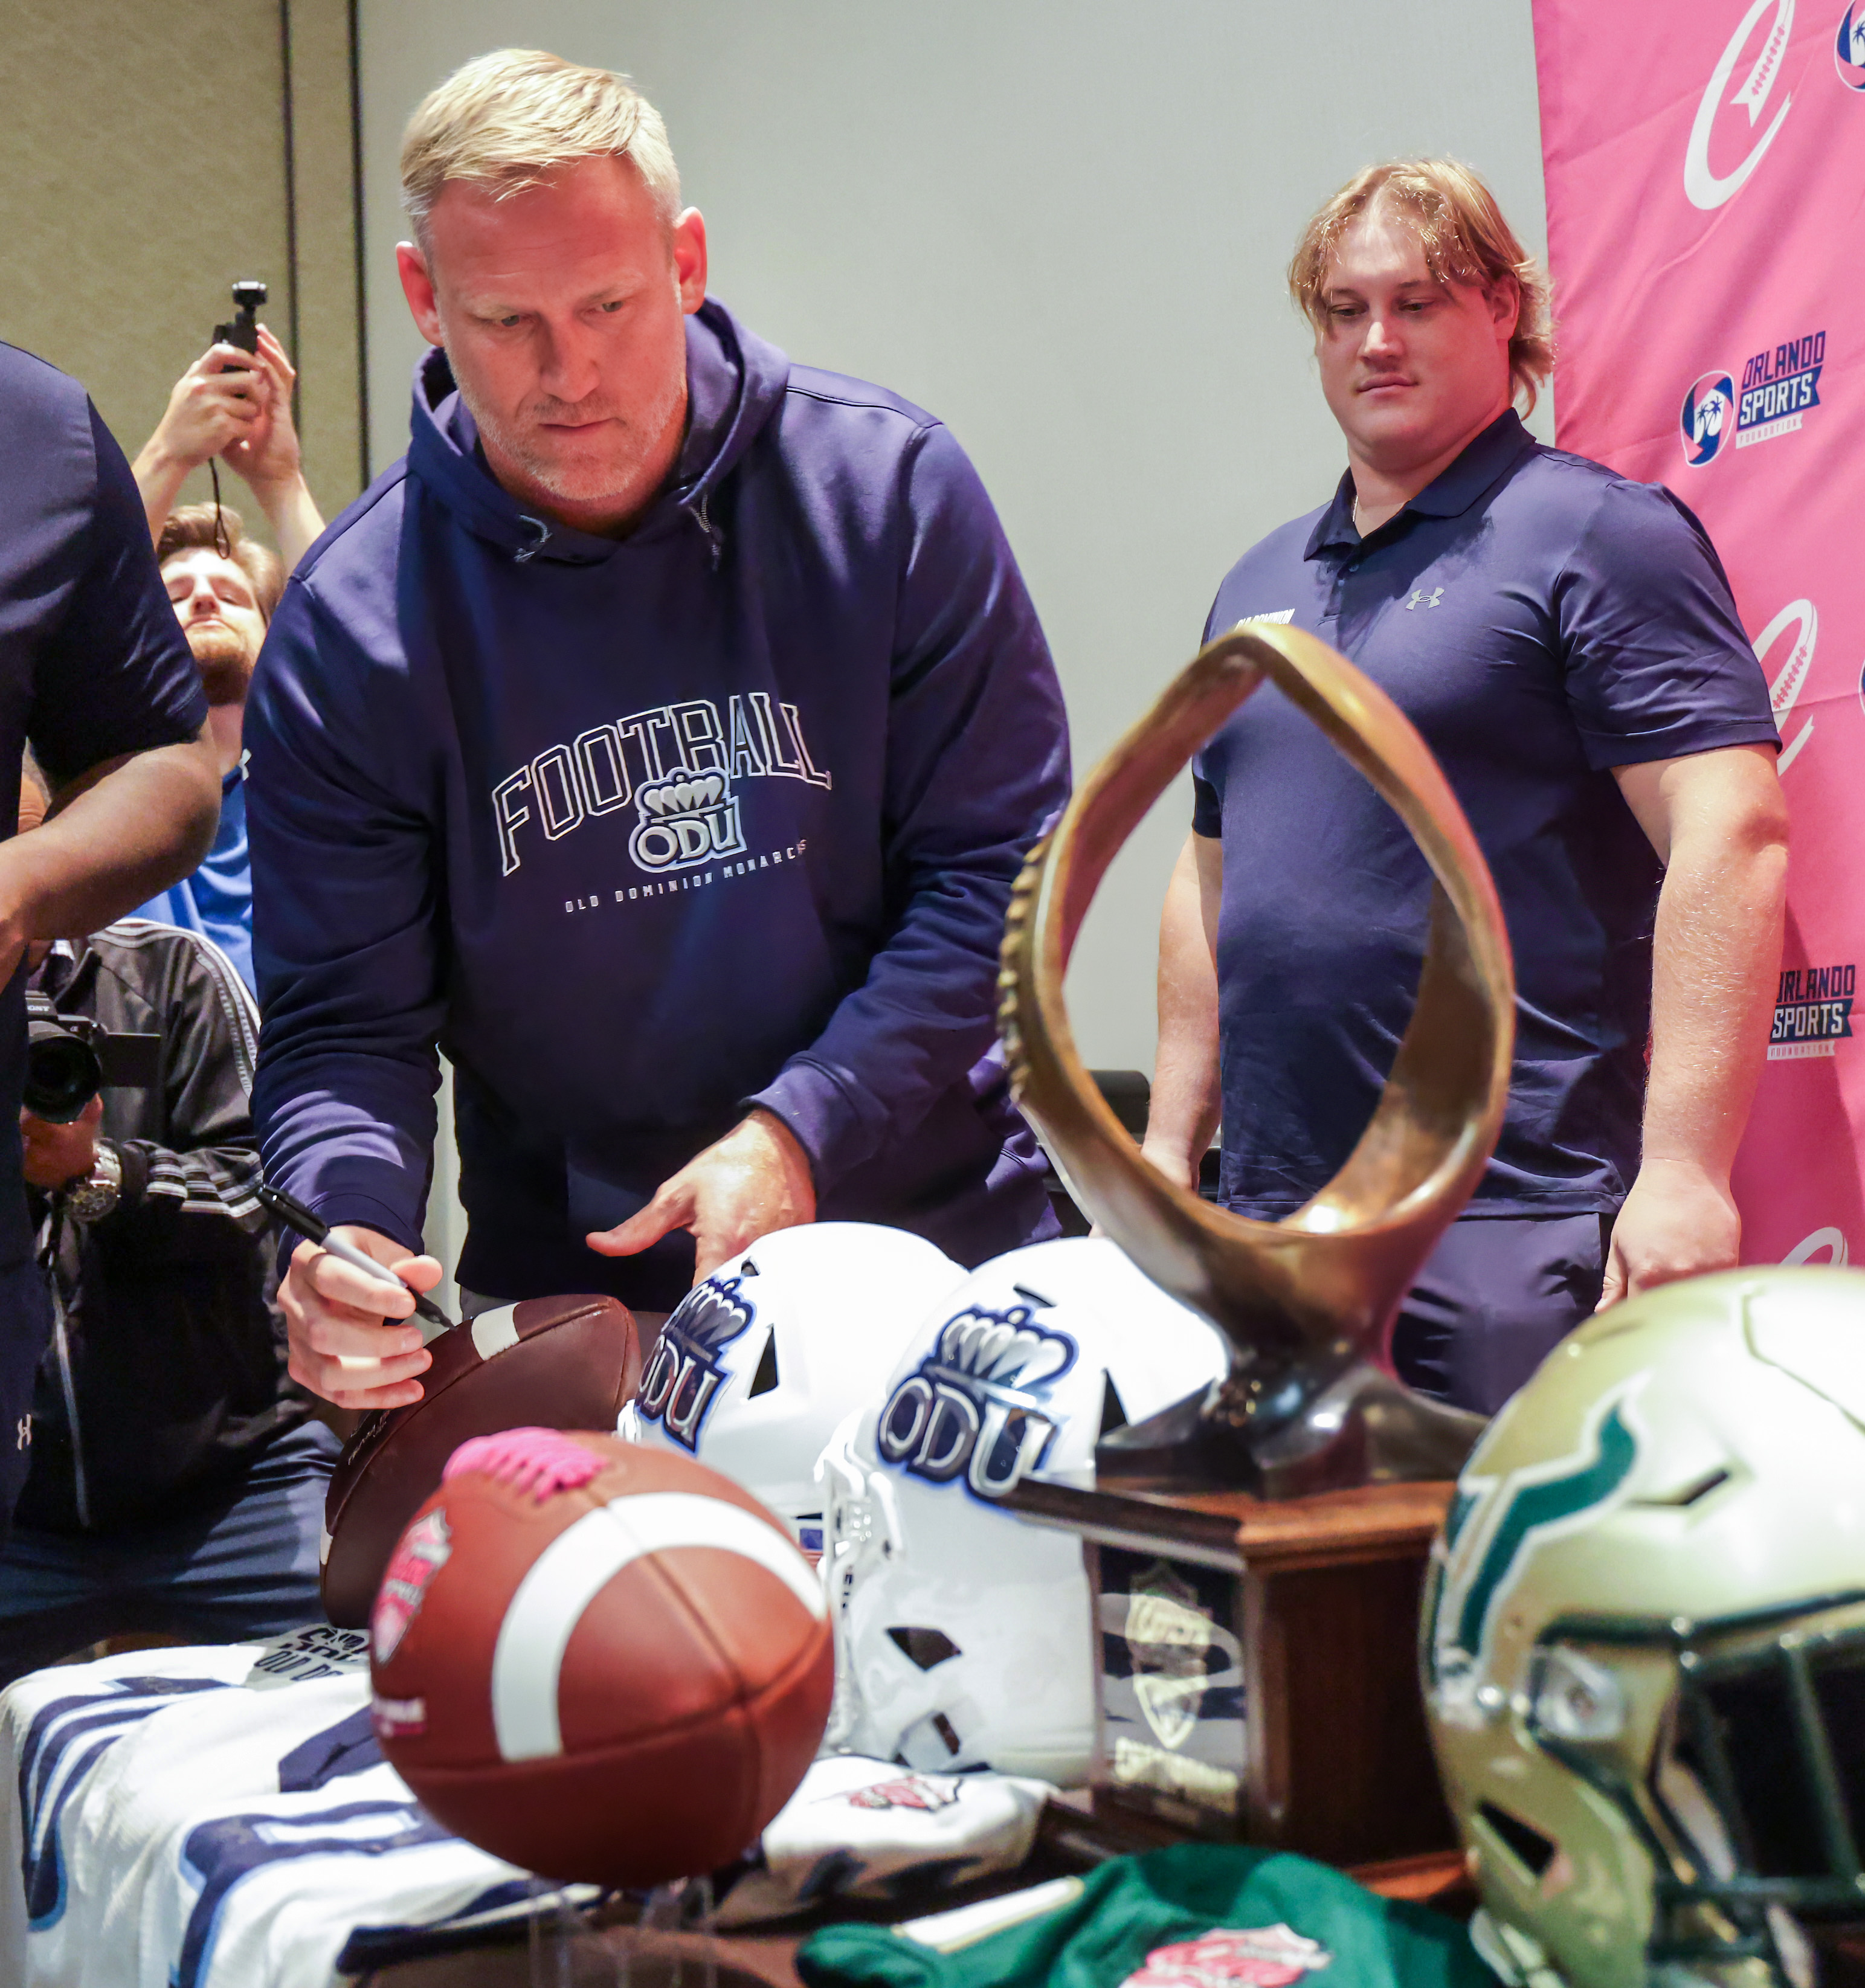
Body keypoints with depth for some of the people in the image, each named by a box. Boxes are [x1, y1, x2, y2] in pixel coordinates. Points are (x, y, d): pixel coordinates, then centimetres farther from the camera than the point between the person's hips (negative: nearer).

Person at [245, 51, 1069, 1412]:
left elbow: (1001, 866, -7)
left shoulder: (888, 487, -8)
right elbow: (345, 1022, -4)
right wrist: (346, 1225, -26)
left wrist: (798, 1130, -18)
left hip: (937, 1242, 1)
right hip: (571, 1288, 0)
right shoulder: (348, 630, -7)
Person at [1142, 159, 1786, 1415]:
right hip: (1271, 1220, 7)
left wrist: (1684, 1172, -22)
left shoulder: (1598, 534, -4)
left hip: (1516, 1223, -6)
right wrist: (1170, 1147, 16)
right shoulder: (1259, 585, 18)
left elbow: (1733, 840, -14)